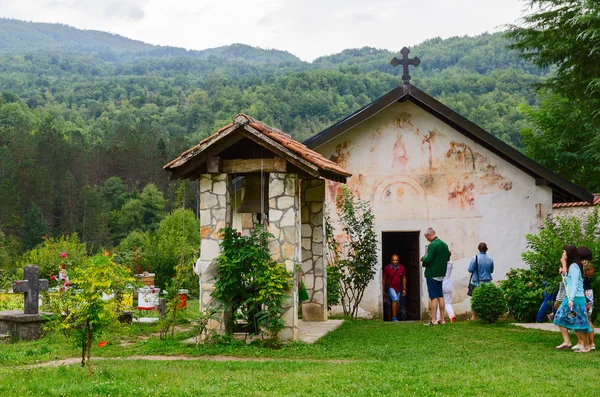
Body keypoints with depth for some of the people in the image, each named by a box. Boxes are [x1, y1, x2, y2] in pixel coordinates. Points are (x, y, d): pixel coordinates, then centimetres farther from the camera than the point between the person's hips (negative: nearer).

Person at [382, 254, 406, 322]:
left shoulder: (401, 268, 0)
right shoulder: (387, 268, -9)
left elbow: (404, 278, 11)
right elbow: (384, 279, 0)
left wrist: (404, 289, 9)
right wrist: (383, 290, 1)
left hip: (398, 288, 4)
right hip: (390, 287, -4)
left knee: (397, 304, 8)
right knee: (395, 299, -25)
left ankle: (394, 317, 22)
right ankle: (394, 317, -22)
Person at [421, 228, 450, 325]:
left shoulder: (432, 245, -18)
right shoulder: (444, 244, 8)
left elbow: (427, 260, -22)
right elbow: (447, 258, 16)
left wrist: (423, 258, -3)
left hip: (432, 274, -8)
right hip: (441, 274, 8)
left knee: (433, 297, -4)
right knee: (440, 296, 13)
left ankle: (434, 320, -3)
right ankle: (442, 319, 16)